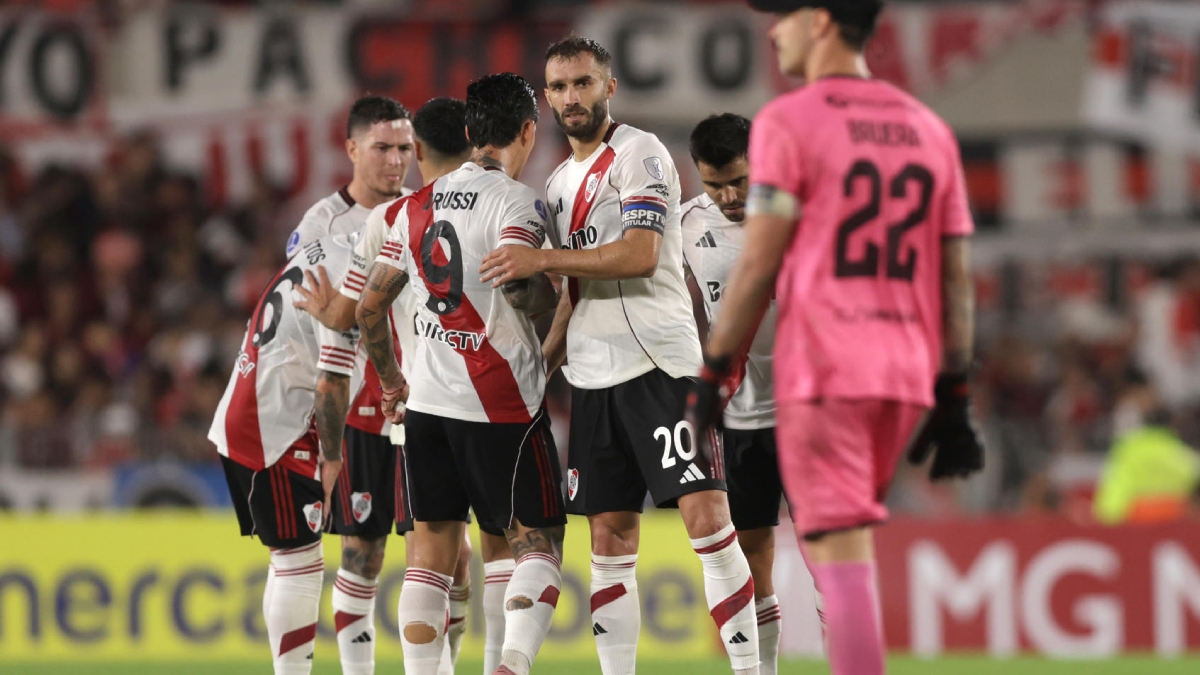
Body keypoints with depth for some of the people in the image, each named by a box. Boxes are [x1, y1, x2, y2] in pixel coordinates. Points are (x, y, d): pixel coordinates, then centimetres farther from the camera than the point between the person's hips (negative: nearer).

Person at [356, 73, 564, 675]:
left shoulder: (417, 205, 11)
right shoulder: (515, 202, -9)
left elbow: (369, 306, 14)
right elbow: (520, 290, -25)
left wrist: (391, 380, 28)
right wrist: (555, 291, -2)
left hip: (427, 399, 6)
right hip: (500, 403, -6)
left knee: (431, 543, 12)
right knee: (537, 542, -1)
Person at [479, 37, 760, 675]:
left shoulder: (639, 154, -4)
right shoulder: (559, 182, 20)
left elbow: (640, 256, -17)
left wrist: (543, 259, -16)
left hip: (661, 362, -7)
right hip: (593, 378, 7)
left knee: (707, 519, -15)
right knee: (610, 542, 4)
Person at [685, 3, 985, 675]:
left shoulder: (788, 122, -5)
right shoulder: (930, 129, 14)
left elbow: (758, 266, -9)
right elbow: (957, 275, 11)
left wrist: (711, 374, -3)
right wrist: (954, 401, 13)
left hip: (821, 368, -6)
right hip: (908, 376, 6)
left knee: (842, 555, -8)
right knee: (840, 538, 21)